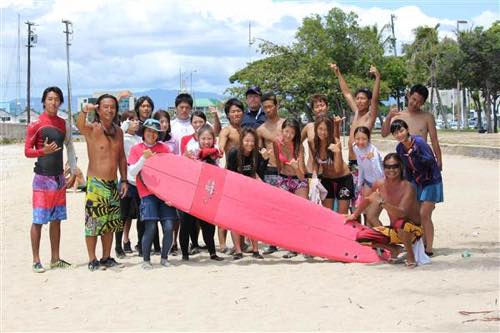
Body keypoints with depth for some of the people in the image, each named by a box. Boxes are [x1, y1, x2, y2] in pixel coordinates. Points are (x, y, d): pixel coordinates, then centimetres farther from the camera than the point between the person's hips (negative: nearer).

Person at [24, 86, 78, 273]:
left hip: (59, 178, 6)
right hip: (42, 178, -6)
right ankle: (36, 261, 2)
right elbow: (27, 151, -6)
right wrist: (43, 151, -24)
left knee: (56, 219, 10)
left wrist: (74, 170, 7)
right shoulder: (36, 125, -6)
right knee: (38, 220, -4)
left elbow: (69, 147, 14)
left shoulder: (64, 124, 10)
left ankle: (55, 259, 18)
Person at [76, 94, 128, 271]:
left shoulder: (118, 131, 9)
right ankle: (92, 260, 5)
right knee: (93, 222, -3)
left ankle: (106, 258, 23)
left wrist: (124, 180, 10)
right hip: (96, 183, -6)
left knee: (110, 222, 12)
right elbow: (80, 126, -34)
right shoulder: (92, 129, -10)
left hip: (113, 183, 6)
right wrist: (84, 111, -55)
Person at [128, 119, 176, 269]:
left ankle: (164, 258, 13)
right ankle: (146, 260, 3)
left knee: (168, 227, -7)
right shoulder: (136, 149, 8)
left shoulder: (164, 148, 12)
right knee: (150, 227, -14)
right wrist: (144, 158, -13)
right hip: (147, 193, -2)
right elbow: (132, 172, 1)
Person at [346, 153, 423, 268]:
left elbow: (402, 213, -37)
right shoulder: (379, 184, -6)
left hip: (413, 230, -6)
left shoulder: (407, 187, -22)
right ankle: (394, 249, 12)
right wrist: (355, 215, 28)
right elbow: (367, 198, 16)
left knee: (400, 223, -40)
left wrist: (382, 202, -46)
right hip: (394, 230, 6)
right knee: (361, 236, -7)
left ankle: (410, 255, -11)